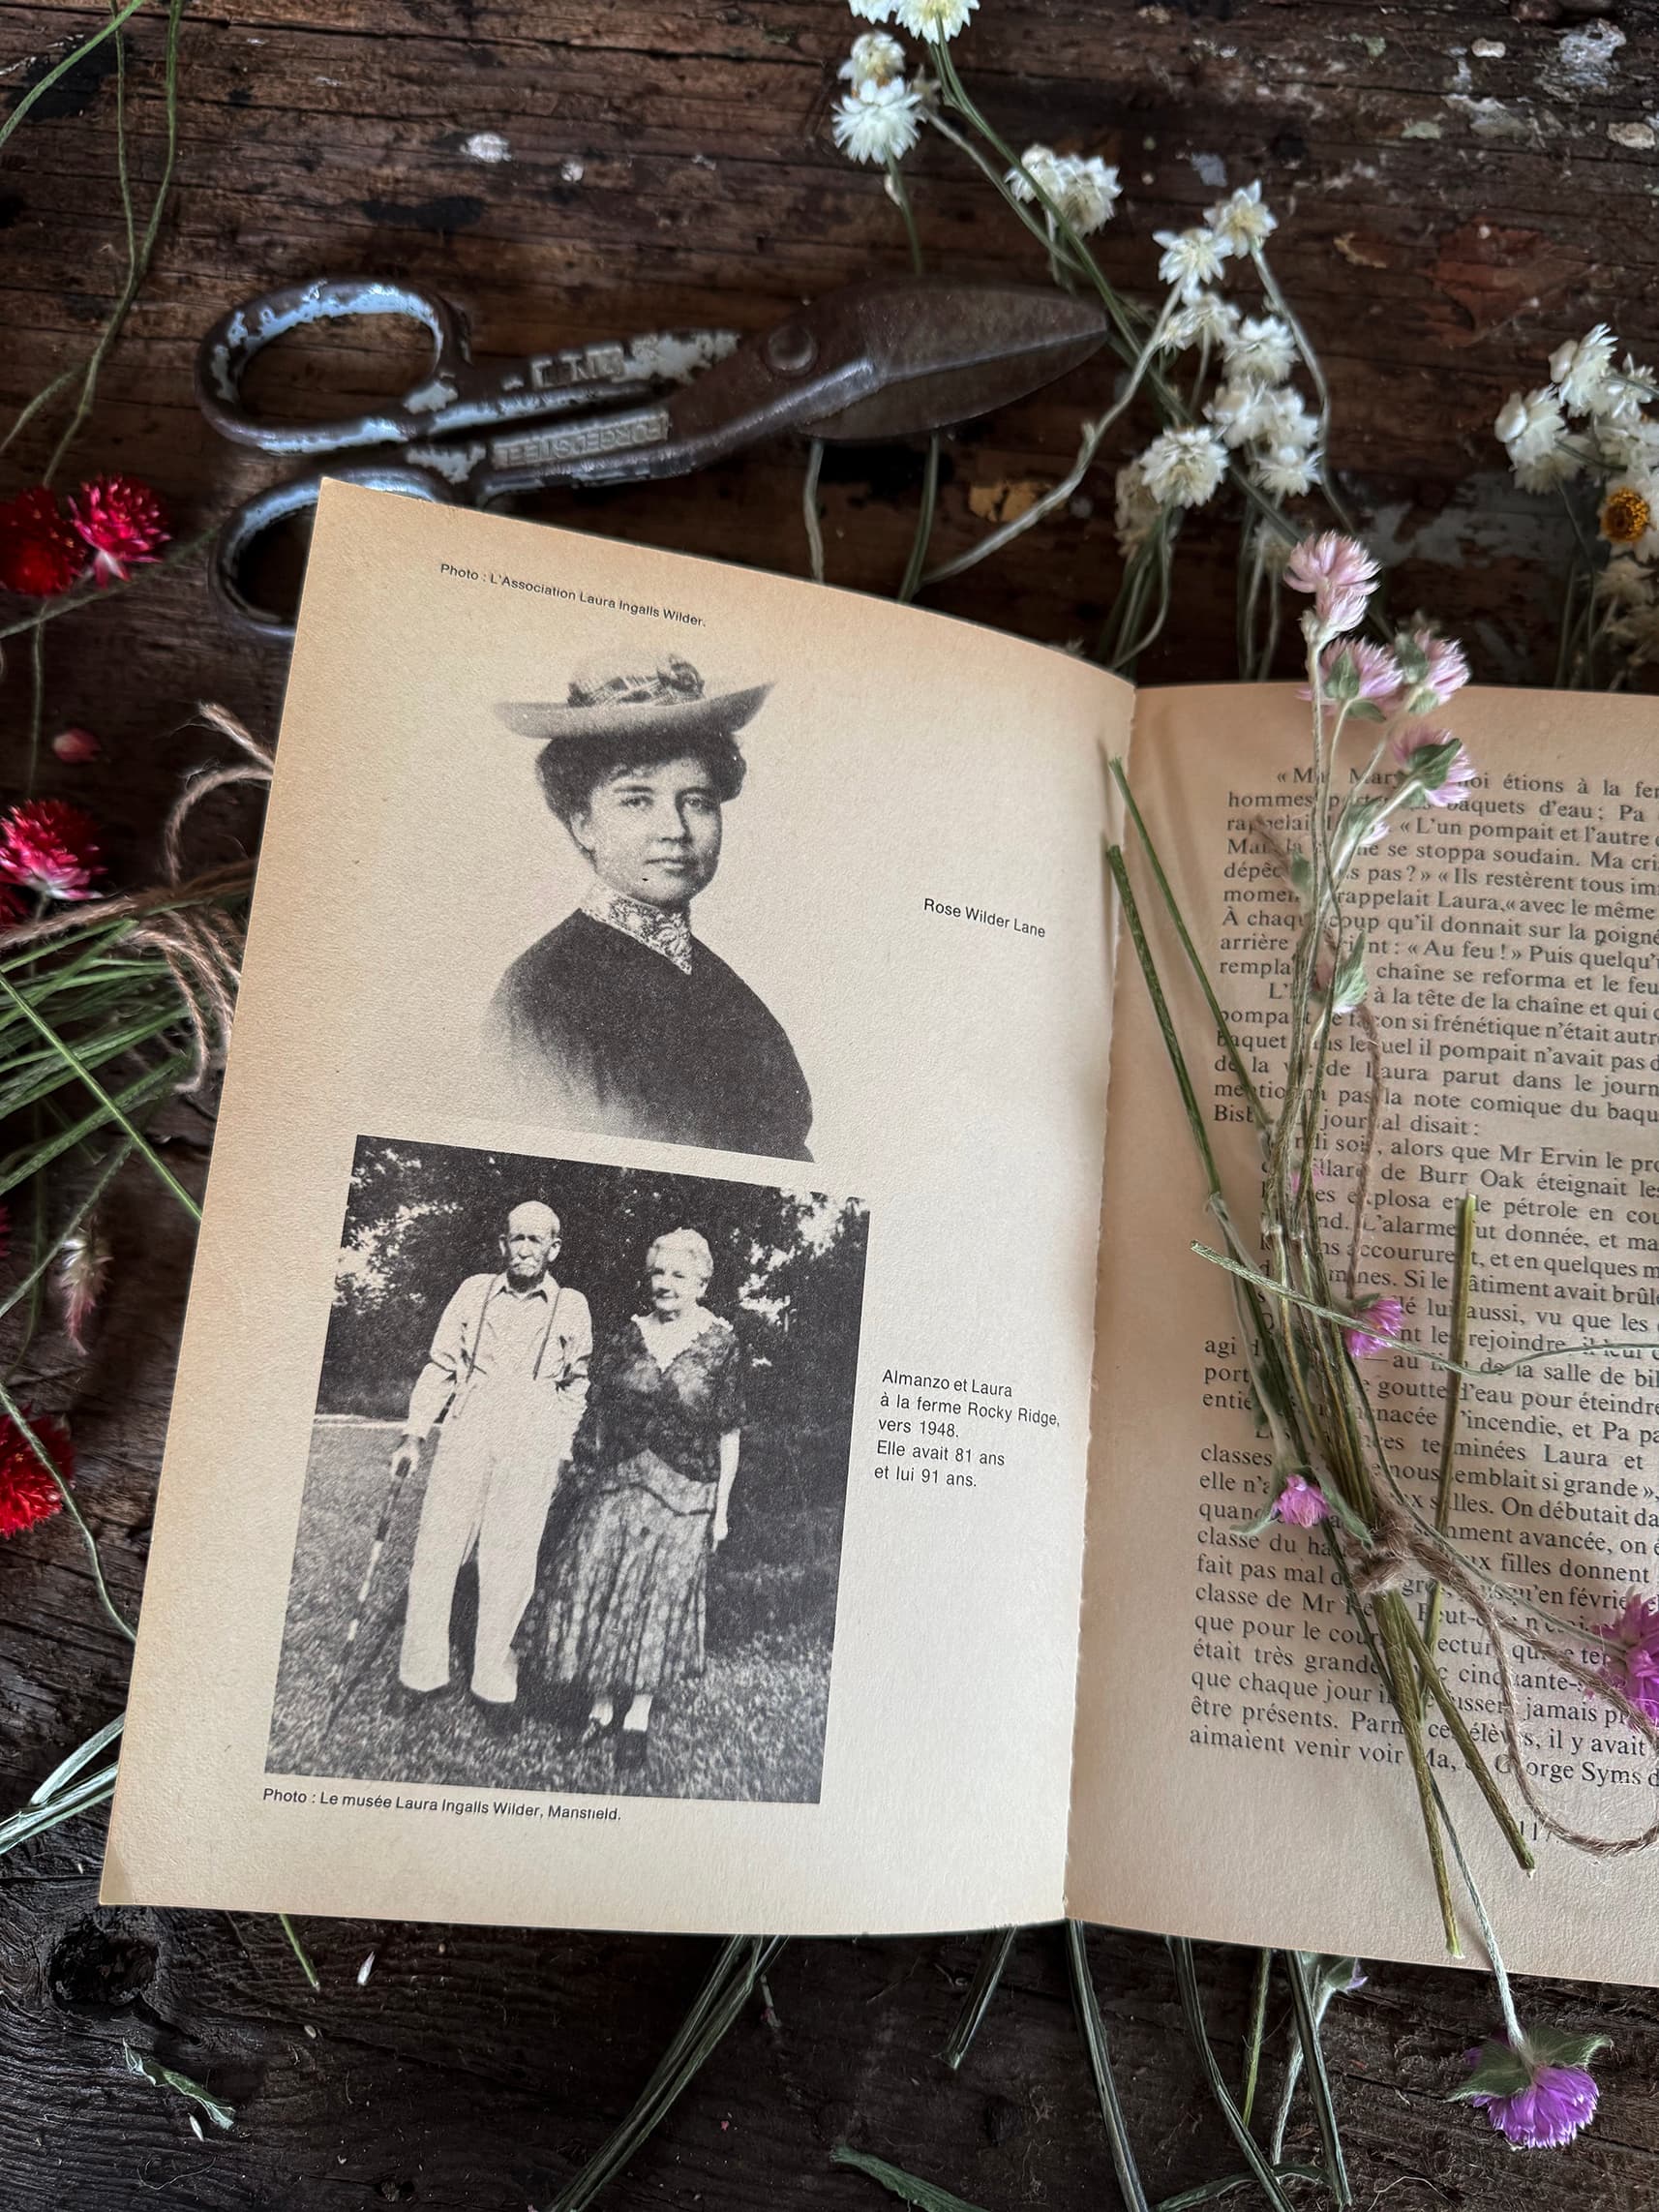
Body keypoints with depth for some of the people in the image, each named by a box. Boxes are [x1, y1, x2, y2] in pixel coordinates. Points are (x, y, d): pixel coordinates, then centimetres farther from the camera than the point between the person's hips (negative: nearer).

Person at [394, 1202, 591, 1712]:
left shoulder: (572, 1307, 8)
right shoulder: (474, 1292, 10)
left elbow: (576, 1384, 16)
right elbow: (441, 1365, 12)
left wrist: (562, 1453, 12)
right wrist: (414, 1434, 5)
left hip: (532, 1442, -1)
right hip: (466, 1431, 1)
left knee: (508, 1559, -3)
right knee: (437, 1547, 0)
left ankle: (492, 1671, 11)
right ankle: (422, 1670, 12)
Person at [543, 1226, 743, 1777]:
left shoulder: (722, 1345, -7)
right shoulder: (628, 1335, 2)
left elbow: (729, 1433, -3)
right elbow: (602, 1412, 11)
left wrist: (721, 1507, -3)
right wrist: (599, 1472, 10)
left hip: (686, 1492, -3)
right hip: (620, 1481, 3)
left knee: (662, 1593, 2)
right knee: (596, 1584, 0)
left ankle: (638, 1714, 17)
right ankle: (601, 1702, 17)